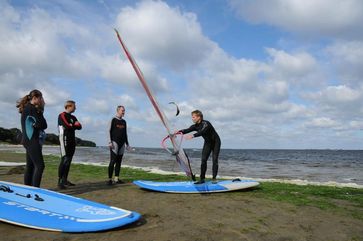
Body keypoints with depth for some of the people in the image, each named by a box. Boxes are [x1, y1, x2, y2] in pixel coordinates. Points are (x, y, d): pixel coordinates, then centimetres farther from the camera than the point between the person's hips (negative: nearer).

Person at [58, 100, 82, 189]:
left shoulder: (73, 117, 19)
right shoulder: (62, 115, -6)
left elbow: (79, 126, 8)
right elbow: (67, 126, -18)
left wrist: (71, 125, -11)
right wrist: (74, 125, 0)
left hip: (72, 141, 8)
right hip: (65, 140, -8)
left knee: (69, 160, 9)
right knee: (64, 160, -12)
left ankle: (65, 180, 15)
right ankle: (60, 181, -9)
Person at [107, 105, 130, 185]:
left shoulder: (124, 122, 16)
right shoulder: (113, 120, -1)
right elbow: (109, 131, -5)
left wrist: (127, 144, 19)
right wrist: (110, 142, -15)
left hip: (122, 144, 6)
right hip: (115, 143, -6)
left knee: (119, 162, 7)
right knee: (112, 162, -8)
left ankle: (116, 179, 12)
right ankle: (110, 179, -4)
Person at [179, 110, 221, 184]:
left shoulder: (206, 123, -28)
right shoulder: (195, 126, -8)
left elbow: (202, 132, -46)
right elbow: (187, 130, -24)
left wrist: (192, 135, -62)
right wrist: (179, 131, -44)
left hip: (215, 142, -6)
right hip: (207, 143, 6)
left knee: (214, 160, -10)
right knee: (203, 160, -4)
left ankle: (214, 178, 0)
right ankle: (202, 179, -1)